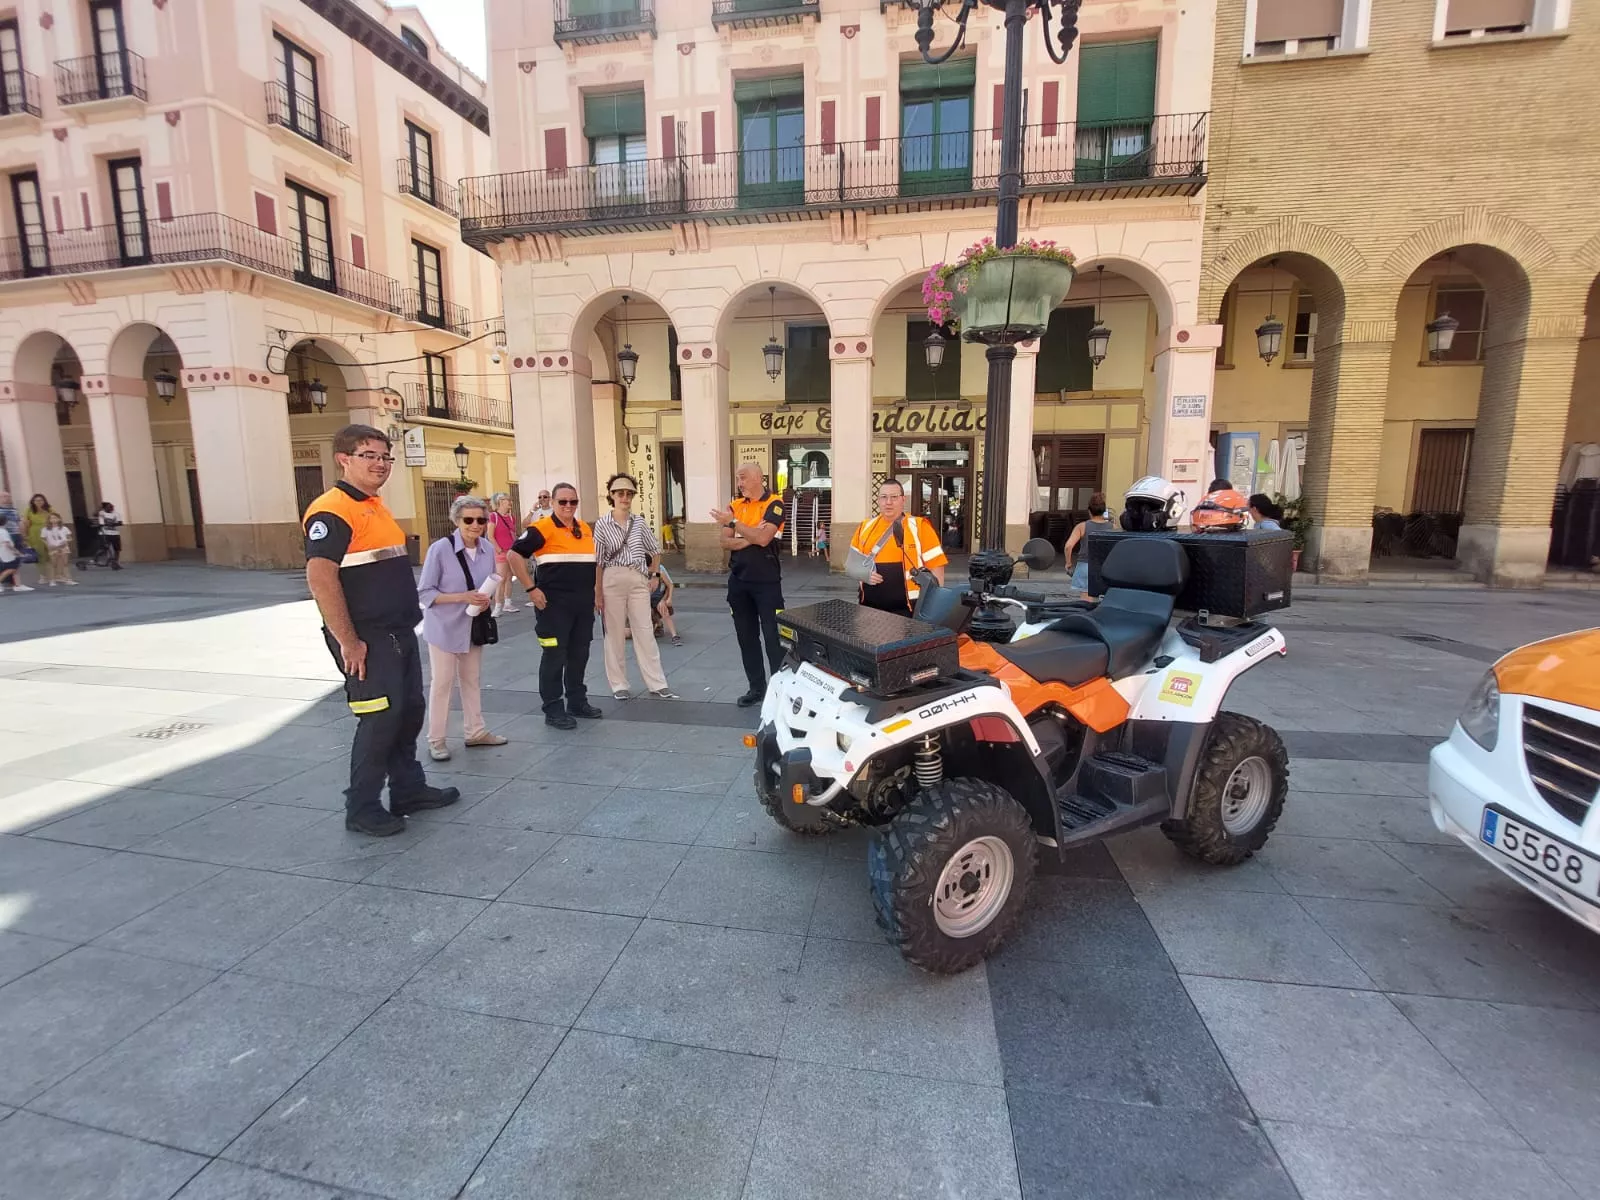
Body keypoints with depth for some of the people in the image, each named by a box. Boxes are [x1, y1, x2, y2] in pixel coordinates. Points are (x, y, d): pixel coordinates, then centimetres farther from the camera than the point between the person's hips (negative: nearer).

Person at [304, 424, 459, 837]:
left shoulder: (375, 506, 15)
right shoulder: (332, 511, -15)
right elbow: (320, 578, -23)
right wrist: (347, 642, -22)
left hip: (399, 632, 9)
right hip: (367, 640, -9)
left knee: (410, 711, 15)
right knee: (380, 719, -2)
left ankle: (409, 789, 29)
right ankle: (362, 808, 14)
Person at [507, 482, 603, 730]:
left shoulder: (585, 530, 13)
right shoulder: (542, 528, -9)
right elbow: (514, 555, -13)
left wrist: (598, 593, 18)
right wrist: (531, 589, -16)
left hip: (584, 604, 7)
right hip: (554, 604, -7)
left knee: (579, 654, 14)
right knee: (554, 656, 0)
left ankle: (578, 702, 28)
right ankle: (553, 710, 10)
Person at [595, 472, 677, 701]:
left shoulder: (640, 523, 5)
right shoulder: (602, 525, -1)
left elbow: (656, 551, 15)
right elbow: (598, 561, -1)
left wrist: (651, 574, 8)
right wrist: (598, 592, -2)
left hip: (639, 580, 2)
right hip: (613, 579, -1)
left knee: (645, 631, 3)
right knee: (615, 632, 6)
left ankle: (657, 684, 8)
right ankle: (619, 684, 17)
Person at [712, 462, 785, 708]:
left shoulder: (774, 504, -7)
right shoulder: (734, 505, 10)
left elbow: (763, 538, -21)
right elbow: (725, 542, 2)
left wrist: (733, 523, -21)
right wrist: (749, 537, -15)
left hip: (767, 581, -6)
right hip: (738, 580, 6)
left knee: (774, 636, -3)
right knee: (746, 636, 10)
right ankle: (756, 686, 21)